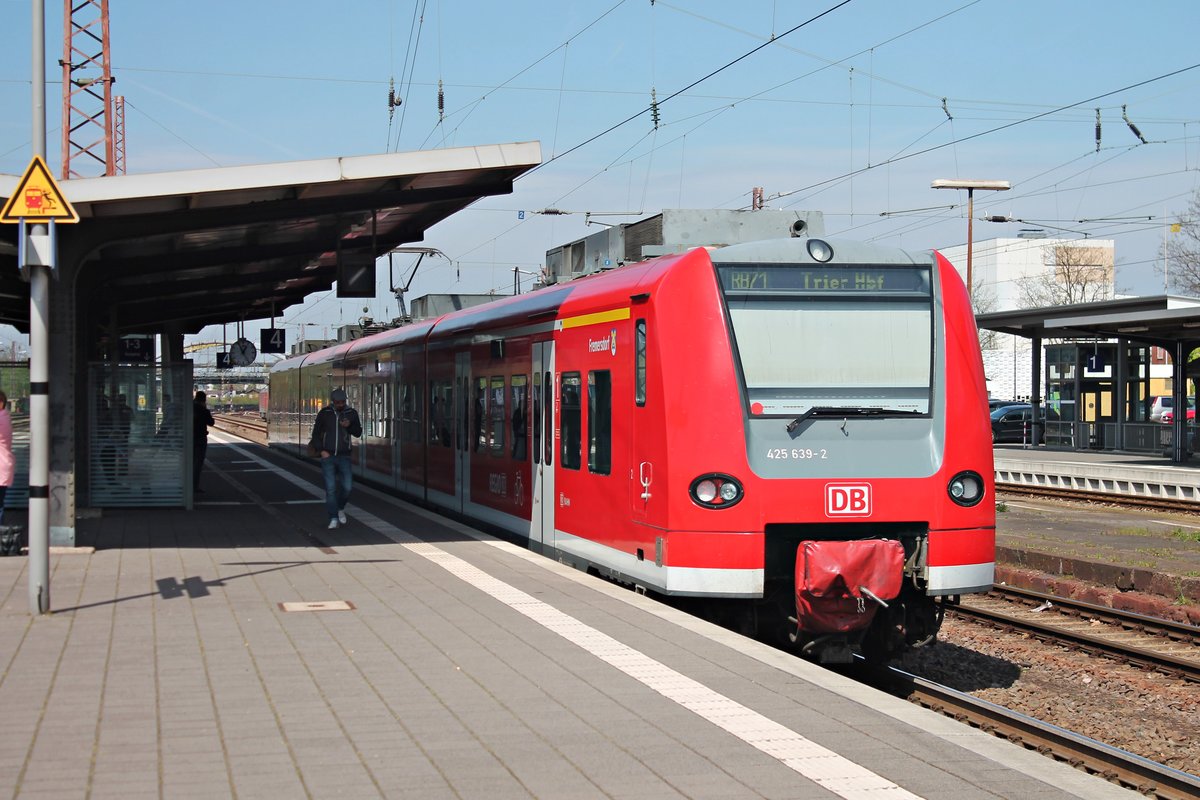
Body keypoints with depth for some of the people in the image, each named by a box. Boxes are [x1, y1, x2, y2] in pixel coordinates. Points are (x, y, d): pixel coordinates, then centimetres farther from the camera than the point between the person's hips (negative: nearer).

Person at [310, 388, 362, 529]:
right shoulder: (324, 413, -1)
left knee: (347, 487, -3)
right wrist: (321, 450, -5)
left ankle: (340, 508, 26)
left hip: (344, 457, 1)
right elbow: (316, 433, 6)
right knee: (330, 488, -7)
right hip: (327, 456, -1)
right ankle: (333, 519, -4)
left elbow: (358, 432, 6)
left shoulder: (351, 413, 3)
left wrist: (349, 426, -15)